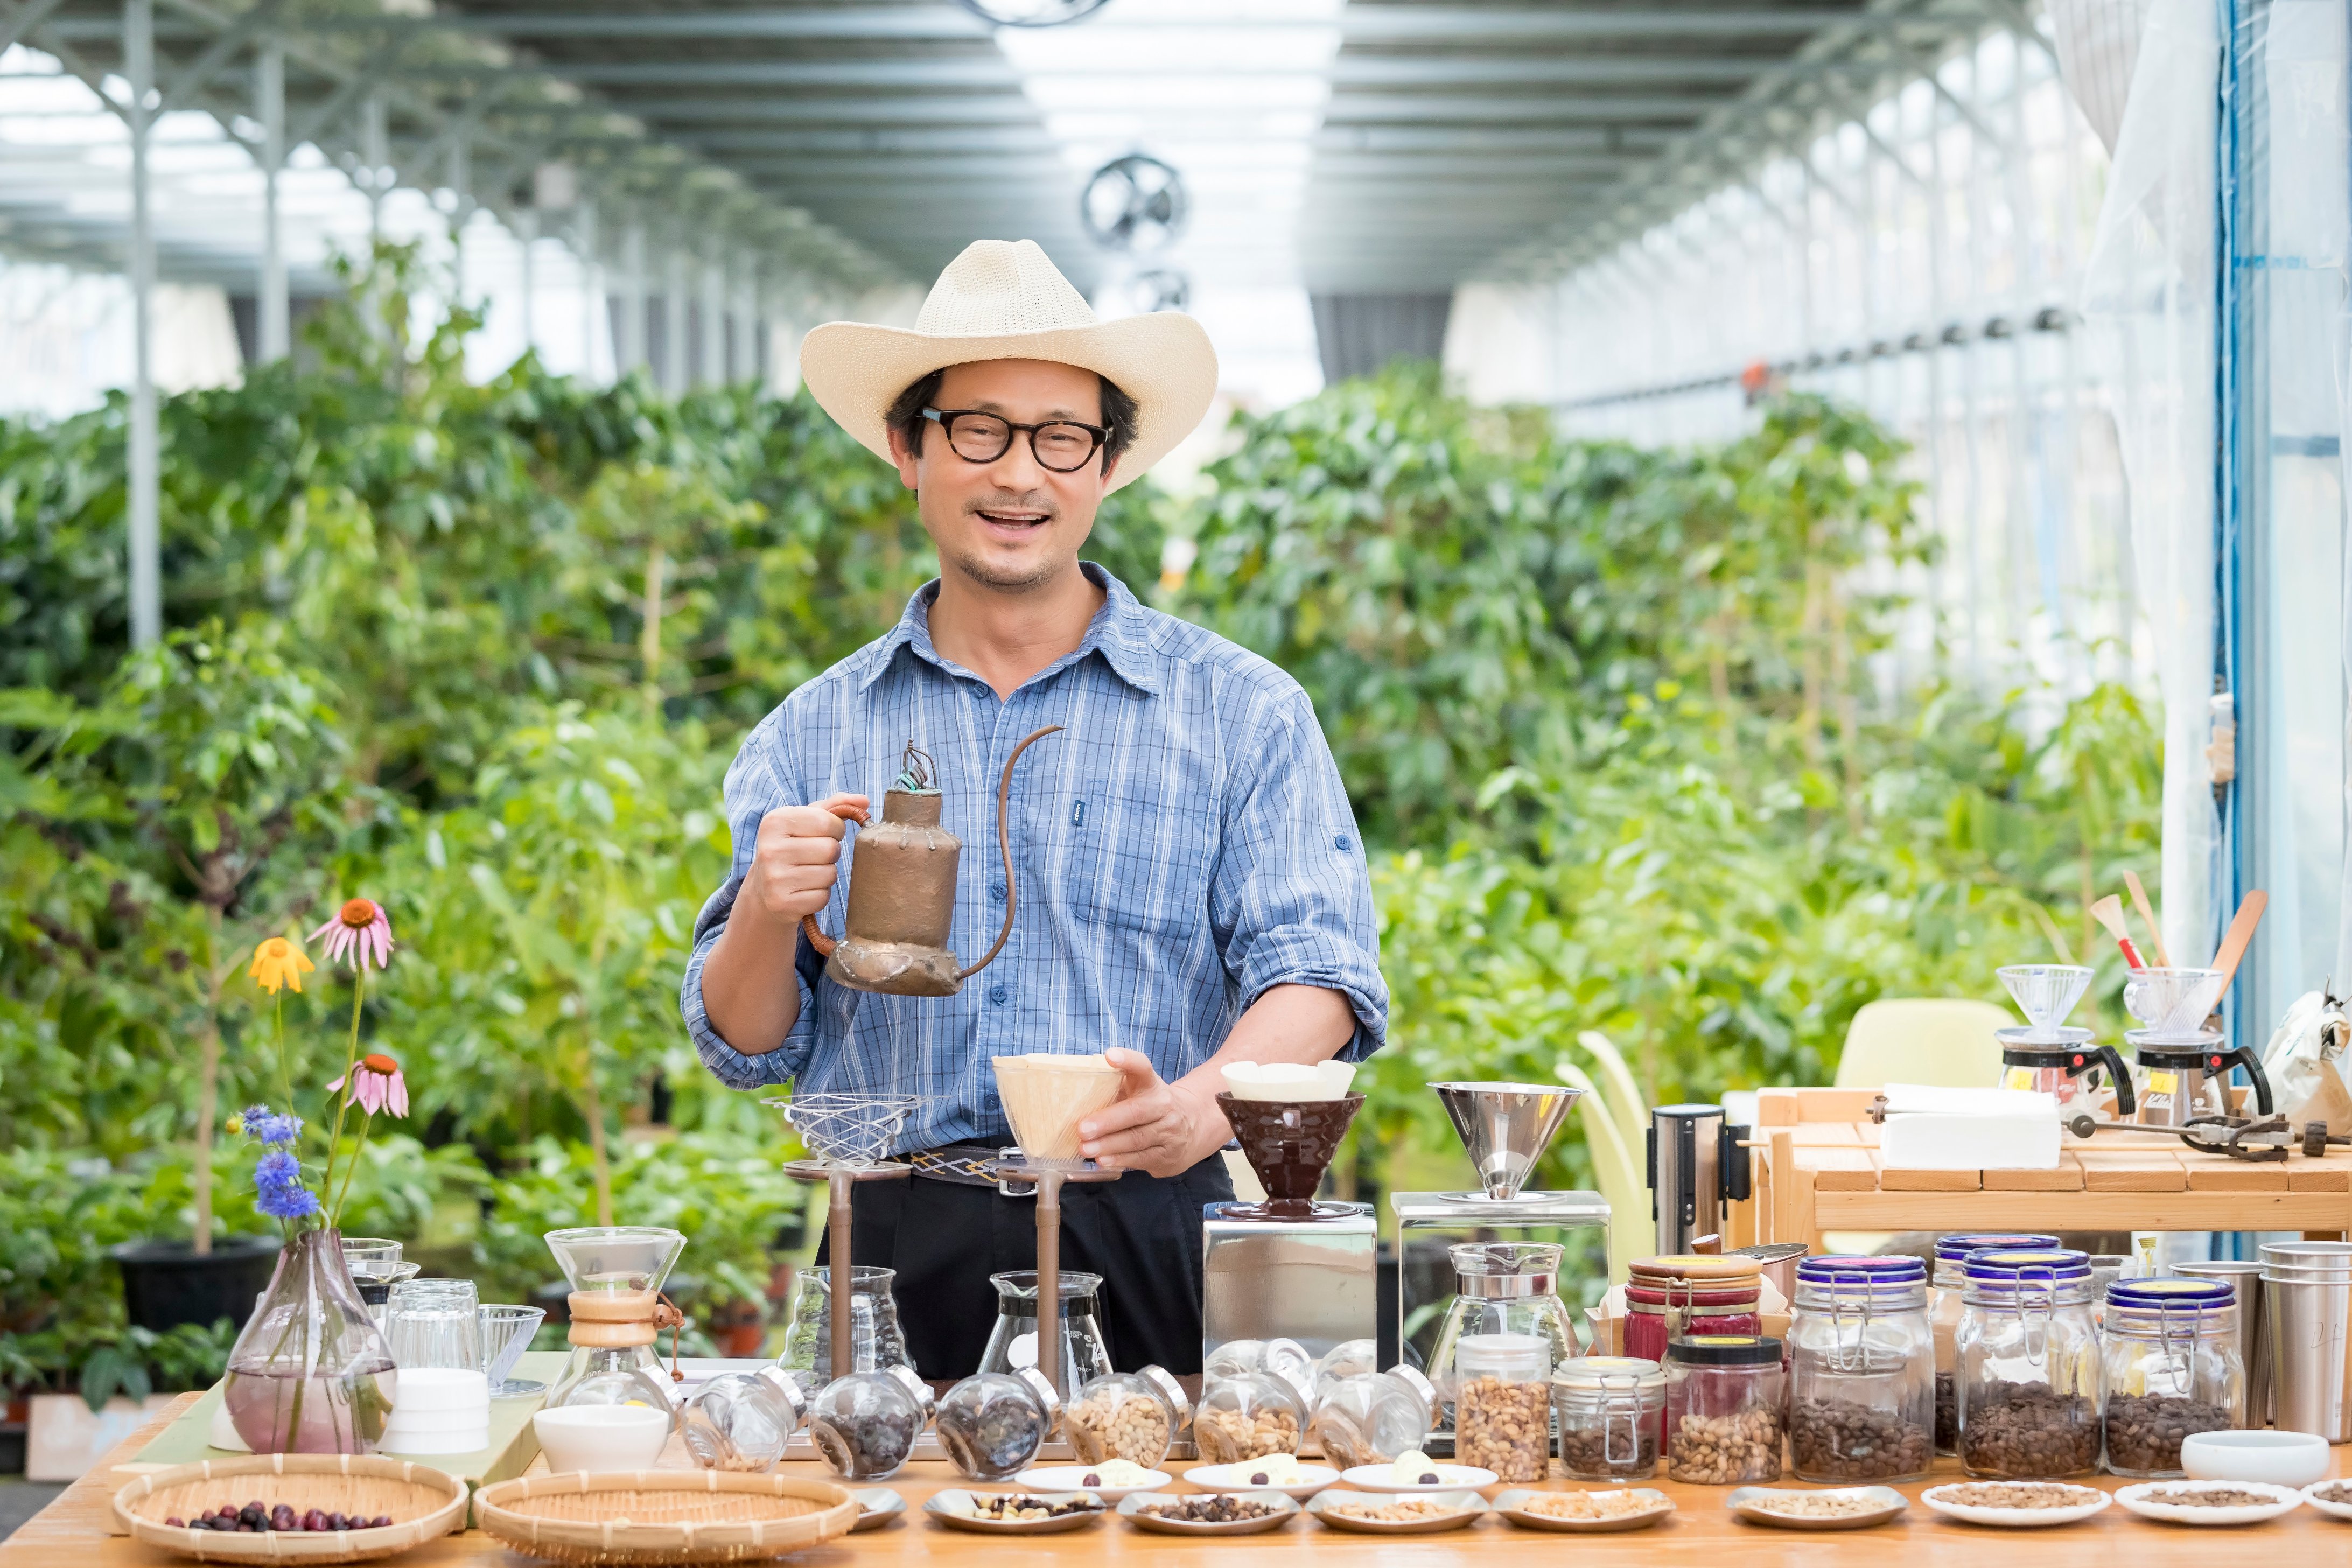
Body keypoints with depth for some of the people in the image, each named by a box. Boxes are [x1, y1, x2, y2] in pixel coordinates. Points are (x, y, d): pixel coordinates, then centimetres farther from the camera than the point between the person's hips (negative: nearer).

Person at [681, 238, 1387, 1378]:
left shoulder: (1241, 714, 8)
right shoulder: (812, 738, 14)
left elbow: (1315, 972, -3)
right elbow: (747, 1048, 15)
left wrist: (1195, 1110, -22)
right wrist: (767, 916, -7)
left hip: (1148, 1250, -1)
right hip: (898, 1260, 1)